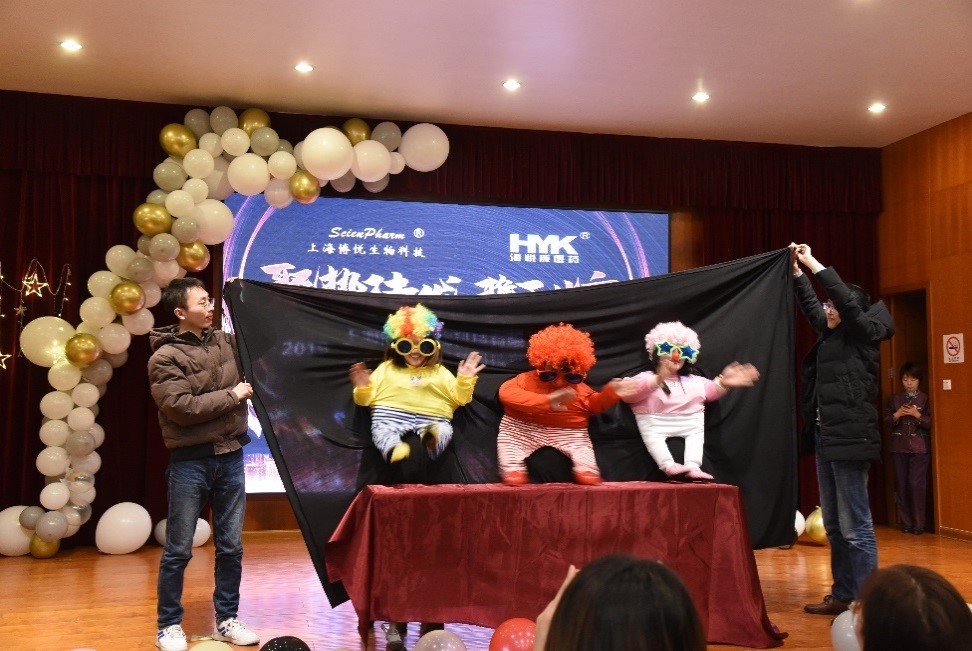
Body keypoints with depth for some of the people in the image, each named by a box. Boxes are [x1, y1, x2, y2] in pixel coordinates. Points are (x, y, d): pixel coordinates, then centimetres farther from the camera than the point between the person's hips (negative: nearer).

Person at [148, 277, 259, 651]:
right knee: (178, 550, 5)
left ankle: (226, 620, 24)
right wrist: (231, 396, -14)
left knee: (231, 546, 11)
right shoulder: (165, 358, -10)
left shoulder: (224, 341, 7)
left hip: (230, 457, 5)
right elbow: (182, 408, -20)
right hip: (190, 462, -5)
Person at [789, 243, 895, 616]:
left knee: (855, 526, -7)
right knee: (833, 525, 12)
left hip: (850, 438, -9)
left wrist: (814, 264, -13)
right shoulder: (830, 334, 15)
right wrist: (797, 271, 22)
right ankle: (842, 596, 21)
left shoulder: (863, 335, -5)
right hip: (825, 437, 9)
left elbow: (848, 300, -19)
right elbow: (810, 306, 27)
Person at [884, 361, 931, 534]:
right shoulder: (894, 399, 8)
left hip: (919, 448, -3)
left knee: (917, 484, -8)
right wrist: (897, 415, -10)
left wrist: (917, 415, -17)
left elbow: (931, 424, -4)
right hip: (899, 447, 3)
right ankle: (906, 522, 13)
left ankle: (918, 524, 2)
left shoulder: (925, 398, 1)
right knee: (901, 485, 4)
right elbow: (886, 421, 7)